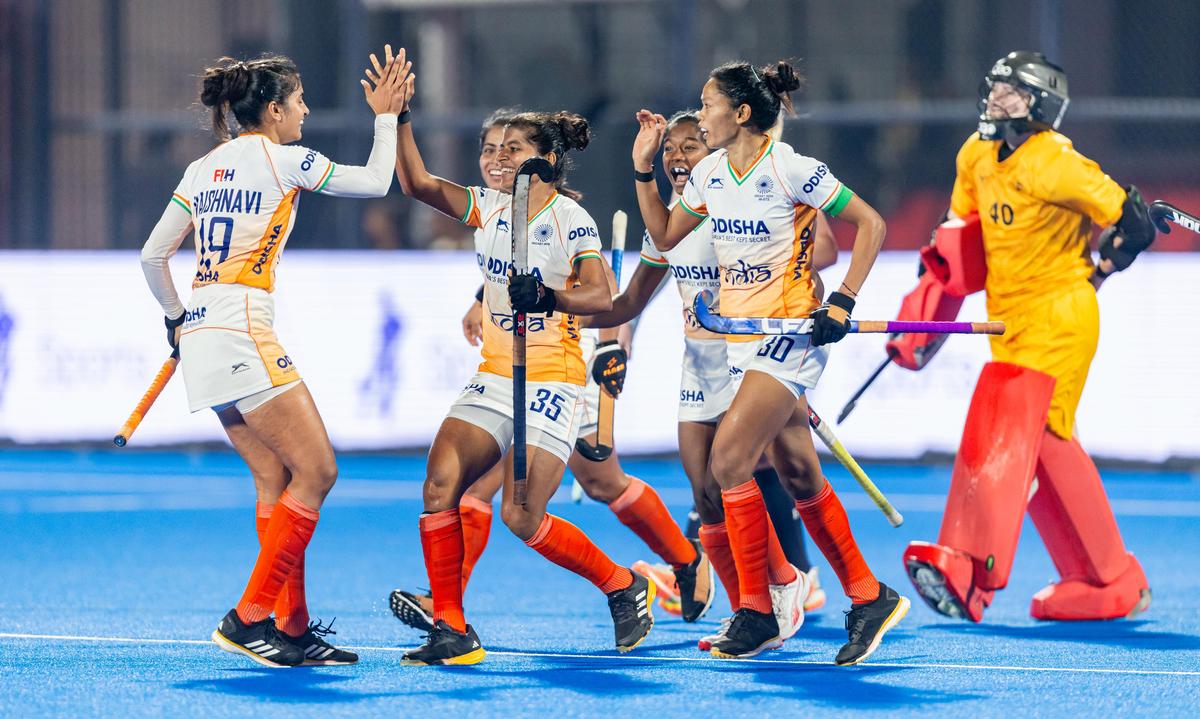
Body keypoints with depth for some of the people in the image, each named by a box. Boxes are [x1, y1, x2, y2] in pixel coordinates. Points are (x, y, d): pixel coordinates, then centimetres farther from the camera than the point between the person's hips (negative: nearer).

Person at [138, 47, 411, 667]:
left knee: (275, 479, 9)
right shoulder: (283, 160, -5)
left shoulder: (203, 169, 15)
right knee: (317, 471, -5)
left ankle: (293, 628, 6)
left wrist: (176, 318, 29)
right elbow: (376, 181, 7)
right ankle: (251, 616, -9)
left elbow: (153, 255, 16)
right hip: (242, 334, -8)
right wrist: (387, 117, 20)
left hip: (199, 334, 8)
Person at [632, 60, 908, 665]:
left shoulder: (791, 170, -15)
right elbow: (664, 236, 18)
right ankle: (869, 598, 19)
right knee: (800, 477, 10)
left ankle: (756, 611, -10)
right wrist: (644, 167, 8)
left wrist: (842, 303, -15)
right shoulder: (710, 174, 6)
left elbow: (870, 224, -10)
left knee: (728, 460, -17)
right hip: (741, 337, 8)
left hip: (791, 332, -8)